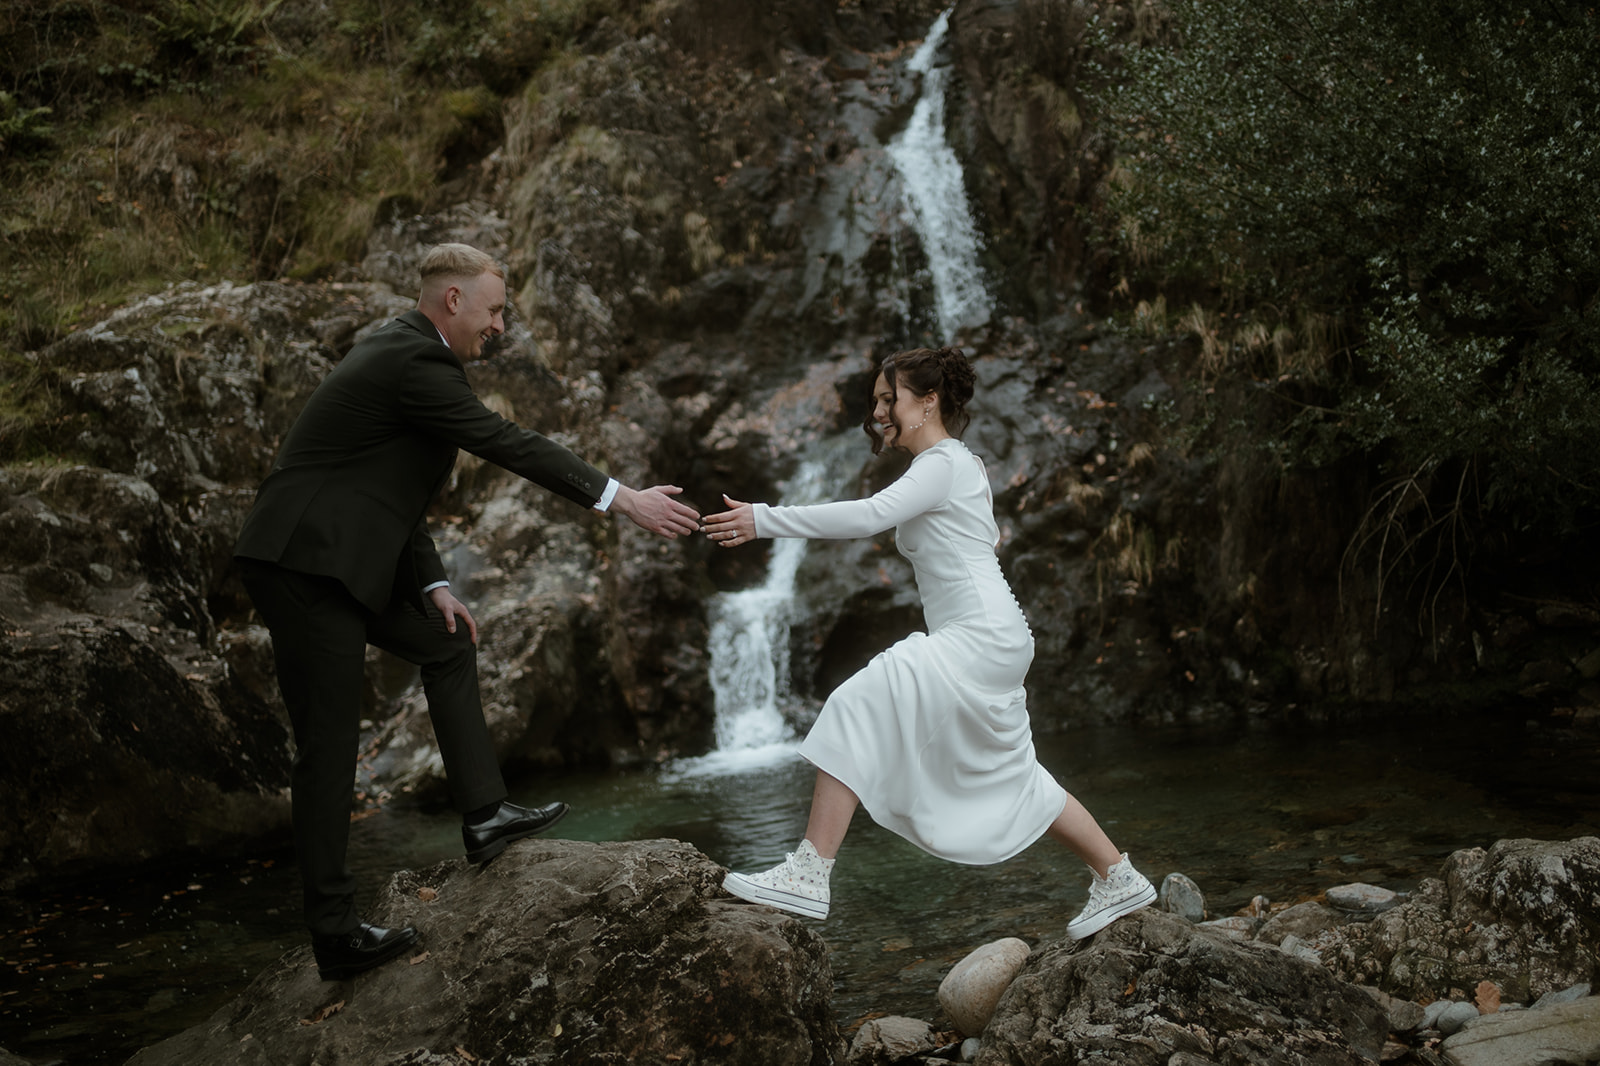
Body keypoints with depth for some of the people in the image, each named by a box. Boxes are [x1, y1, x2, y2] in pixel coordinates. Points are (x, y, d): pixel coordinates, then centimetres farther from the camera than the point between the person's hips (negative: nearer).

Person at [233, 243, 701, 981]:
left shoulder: (399, 353, 15)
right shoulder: (415, 362, -16)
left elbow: (394, 485, 18)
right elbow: (510, 445, -19)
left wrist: (433, 586, 11)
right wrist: (623, 500, -16)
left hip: (335, 560, 11)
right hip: (304, 565, -11)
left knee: (447, 644, 19)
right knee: (330, 744, -6)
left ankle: (483, 815, 18)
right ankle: (333, 930, 2)